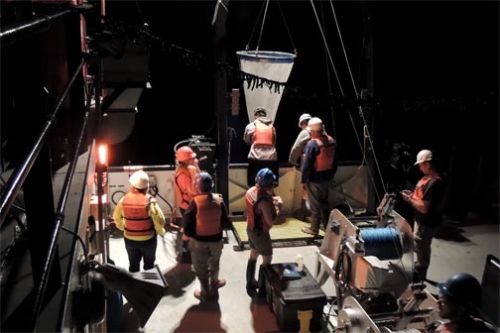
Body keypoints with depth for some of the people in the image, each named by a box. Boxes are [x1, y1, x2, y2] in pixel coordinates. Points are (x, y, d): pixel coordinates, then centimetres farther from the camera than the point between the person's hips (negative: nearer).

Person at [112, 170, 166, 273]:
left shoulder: (124, 200, -11)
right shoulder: (150, 201, -22)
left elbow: (117, 217, 4)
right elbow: (159, 220, -19)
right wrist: (160, 231, 0)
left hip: (130, 239, 3)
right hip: (148, 239, -3)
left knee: (133, 264, 21)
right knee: (149, 264, 19)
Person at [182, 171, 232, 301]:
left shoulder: (195, 202, -23)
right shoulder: (219, 200, -14)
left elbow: (186, 224, -17)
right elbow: (226, 223, -6)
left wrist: (190, 234, 3)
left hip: (199, 241, -3)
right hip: (216, 239, 3)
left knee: (201, 268, 17)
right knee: (214, 264, 27)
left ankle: (205, 293, 32)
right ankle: (214, 285, 48)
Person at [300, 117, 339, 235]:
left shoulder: (312, 144, -24)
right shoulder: (332, 141, -1)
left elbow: (307, 165, -20)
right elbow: (335, 161, 10)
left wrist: (303, 179, -9)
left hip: (314, 179, -7)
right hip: (328, 177, 7)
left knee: (315, 205, 5)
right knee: (326, 202, 20)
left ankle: (314, 229, 16)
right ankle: (327, 224, 32)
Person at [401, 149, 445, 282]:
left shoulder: (434, 182, -29)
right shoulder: (428, 178, 4)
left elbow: (425, 207, -29)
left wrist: (409, 200, -18)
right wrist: (412, 194, 5)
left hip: (426, 224, -10)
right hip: (422, 221, 10)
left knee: (422, 251, 5)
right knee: (419, 248, 25)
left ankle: (418, 279, 21)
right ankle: (418, 273, 43)